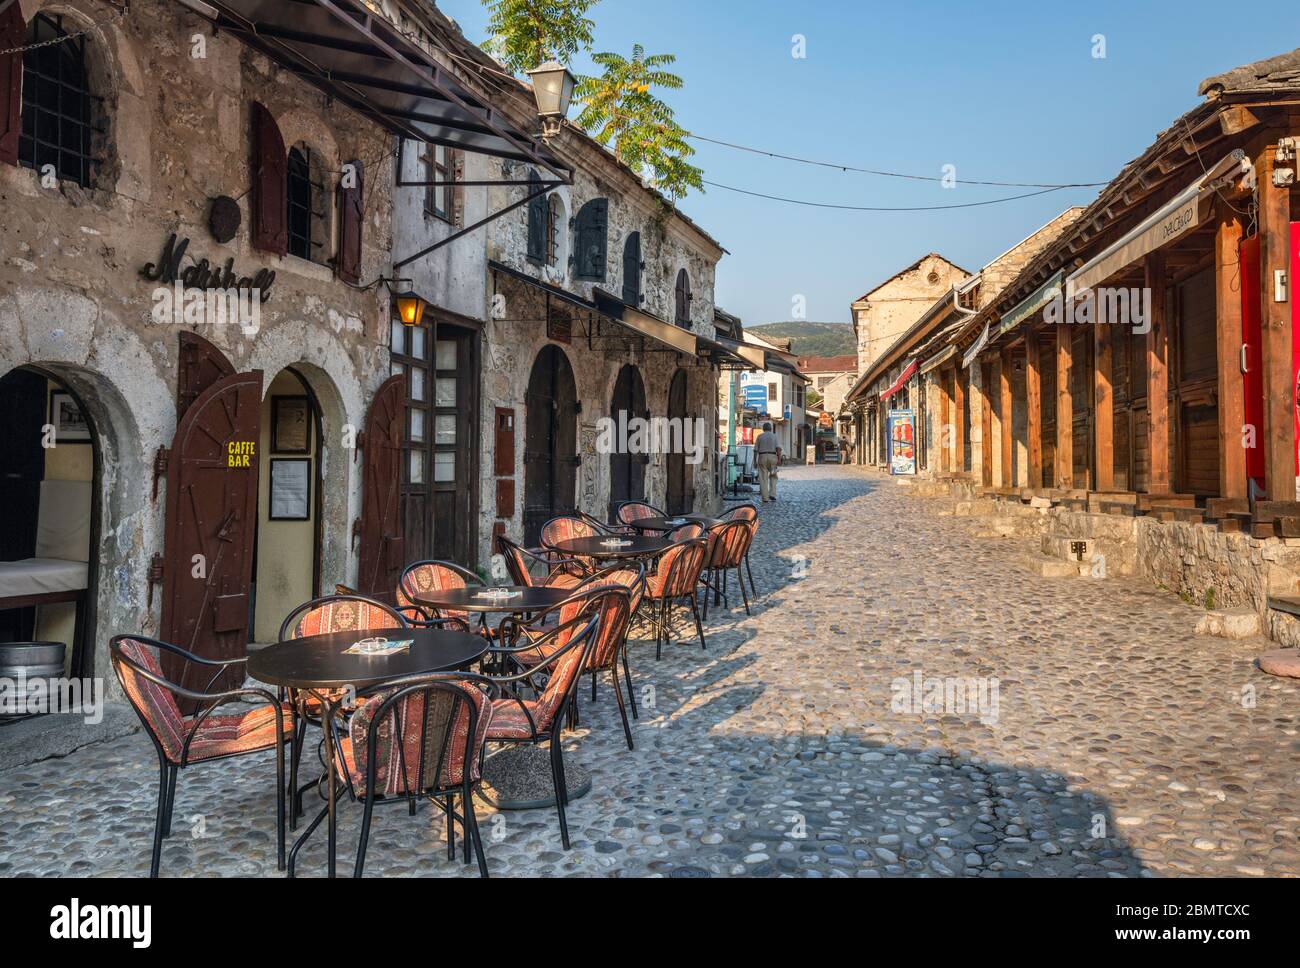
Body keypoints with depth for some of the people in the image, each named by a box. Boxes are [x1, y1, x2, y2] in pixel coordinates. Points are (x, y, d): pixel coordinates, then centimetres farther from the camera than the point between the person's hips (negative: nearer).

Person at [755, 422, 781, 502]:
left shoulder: (760, 436, 6)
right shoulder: (774, 436, 5)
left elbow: (755, 450, 3)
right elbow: (778, 448, -8)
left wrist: (755, 460, 9)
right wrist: (779, 459, -10)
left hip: (762, 457, 0)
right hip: (773, 457, 0)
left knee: (763, 478, 3)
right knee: (773, 476, 17)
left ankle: (765, 498, -1)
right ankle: (772, 494, 3)